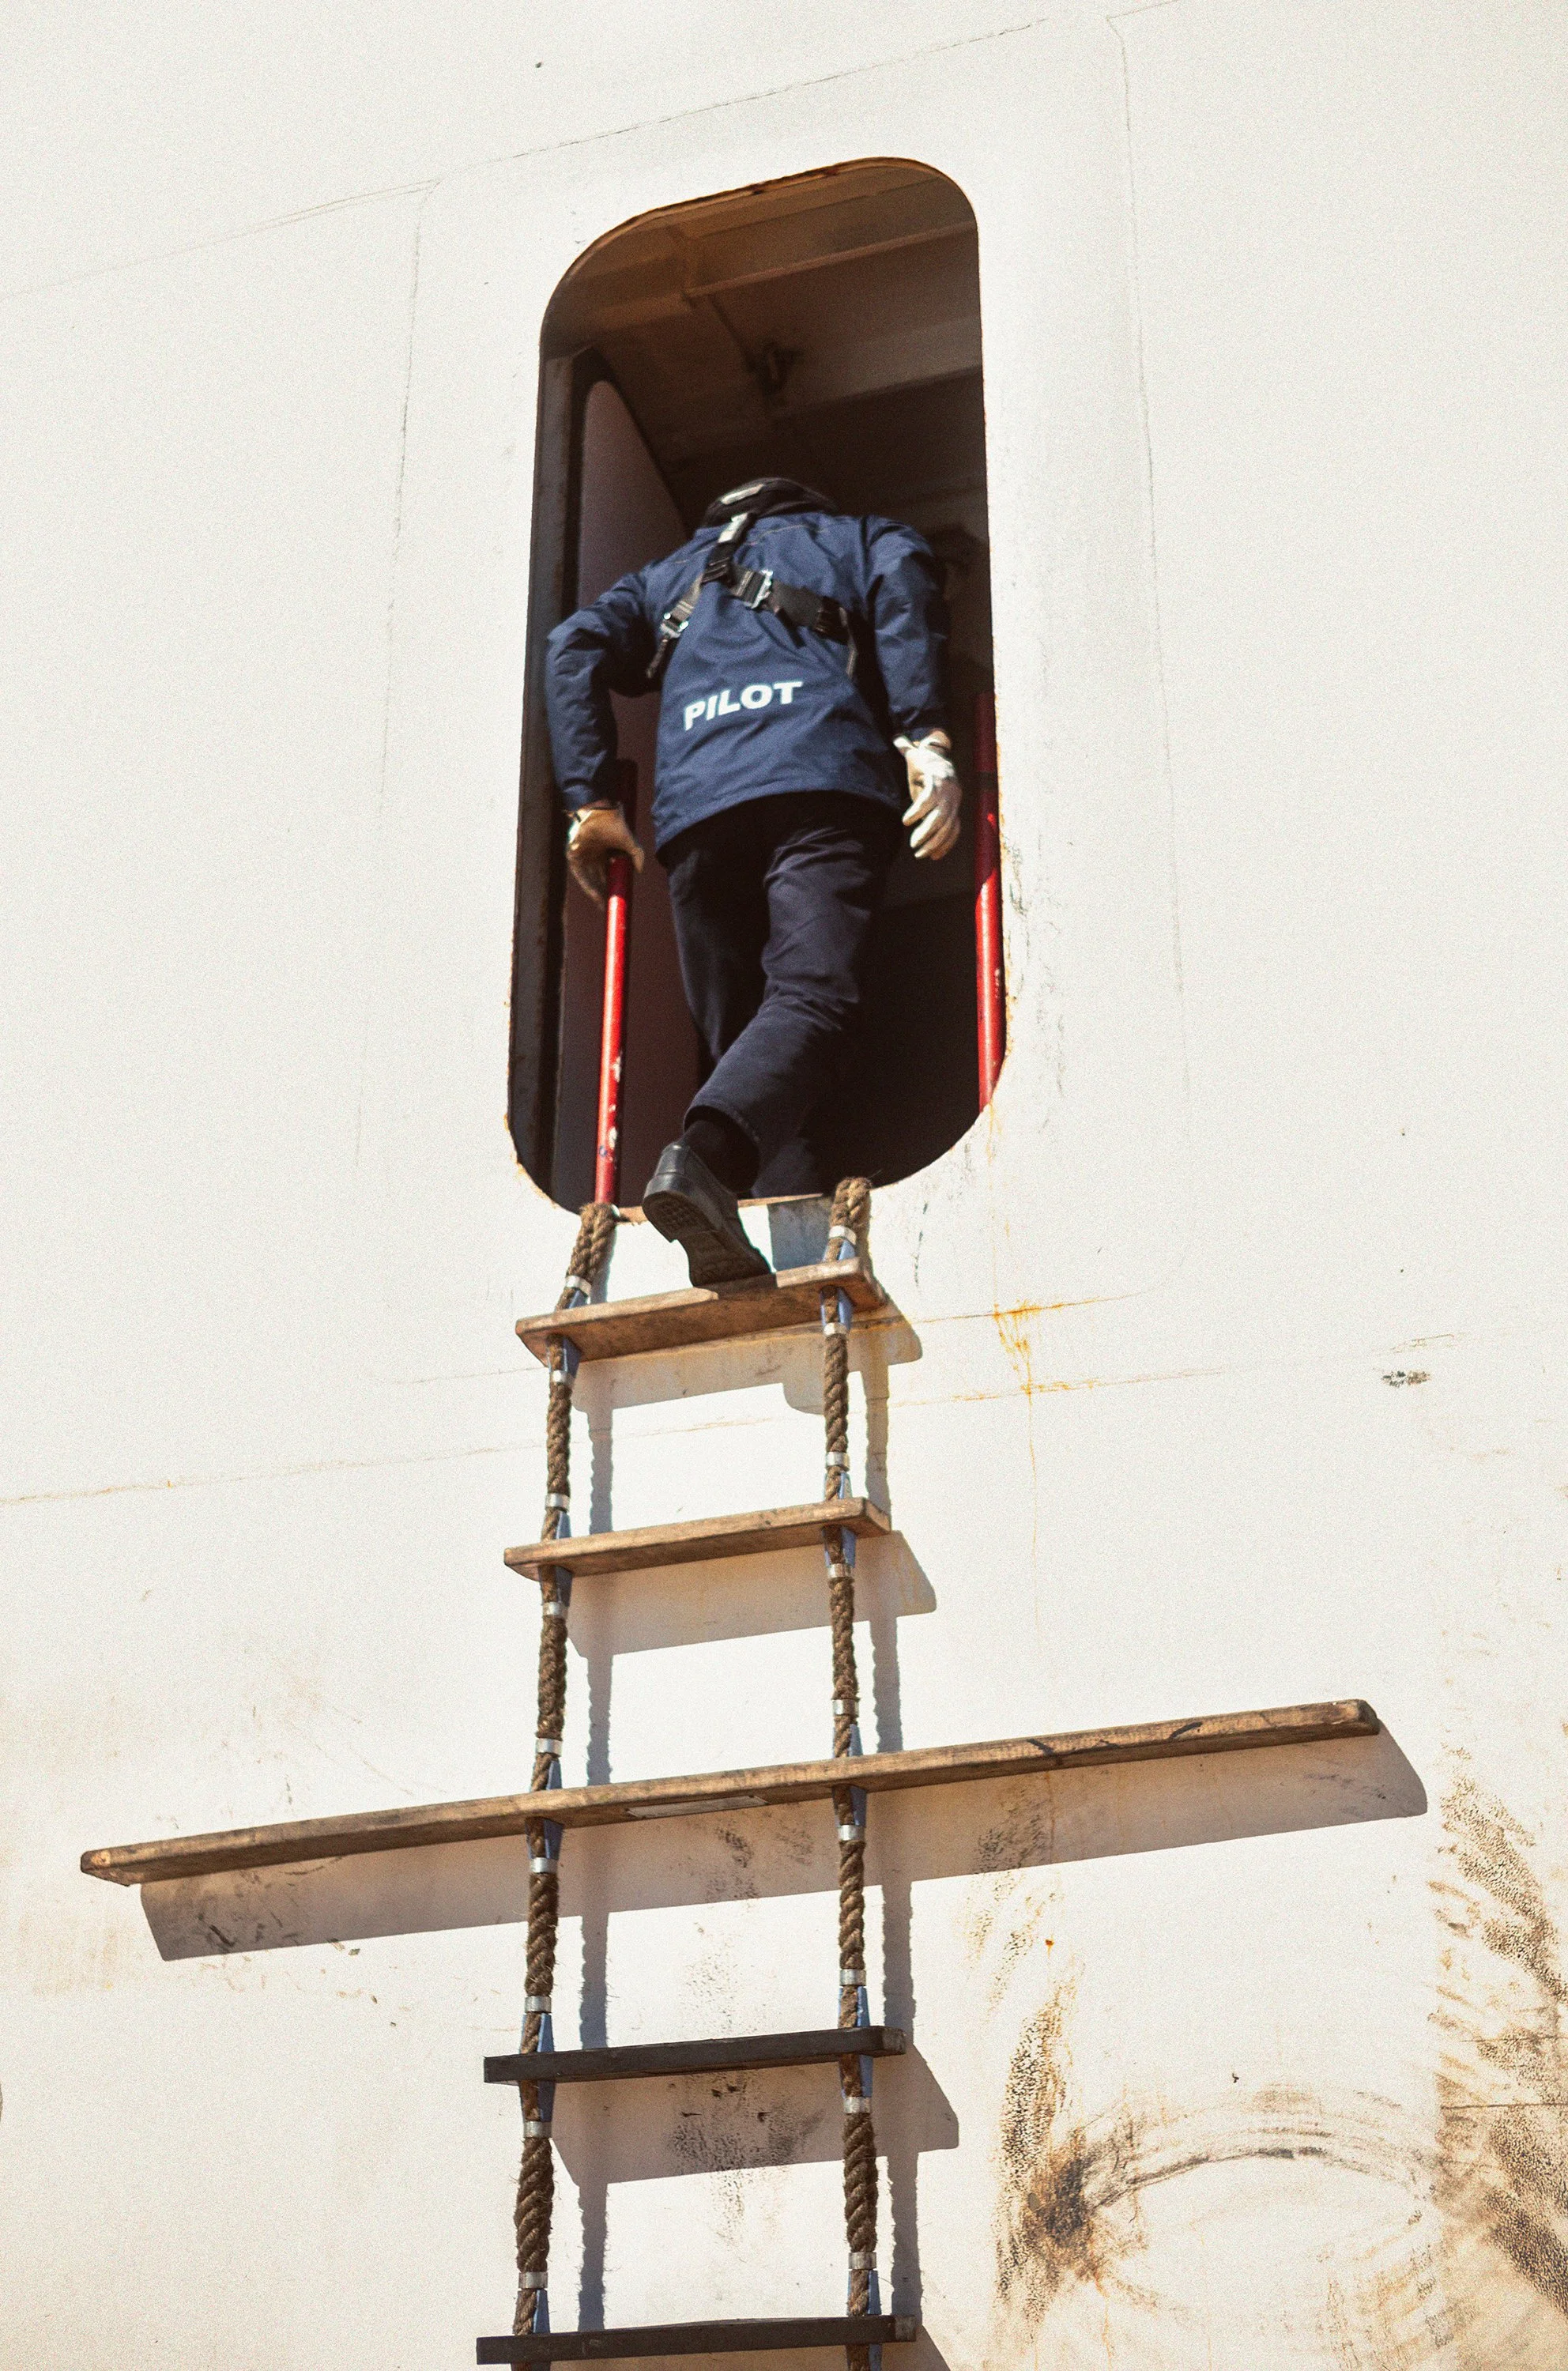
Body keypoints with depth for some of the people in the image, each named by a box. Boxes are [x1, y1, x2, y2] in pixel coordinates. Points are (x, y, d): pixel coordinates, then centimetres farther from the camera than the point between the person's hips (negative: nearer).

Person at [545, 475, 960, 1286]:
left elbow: (576, 648, 18)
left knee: (737, 1039, 3)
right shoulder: (863, 538, 32)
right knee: (813, 997, -18)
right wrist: (925, 737, -8)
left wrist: (590, 801, 12)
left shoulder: (670, 573, 38)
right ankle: (704, 1153, -47)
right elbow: (904, 587, 6)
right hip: (822, 779, -2)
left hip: (694, 807, 3)